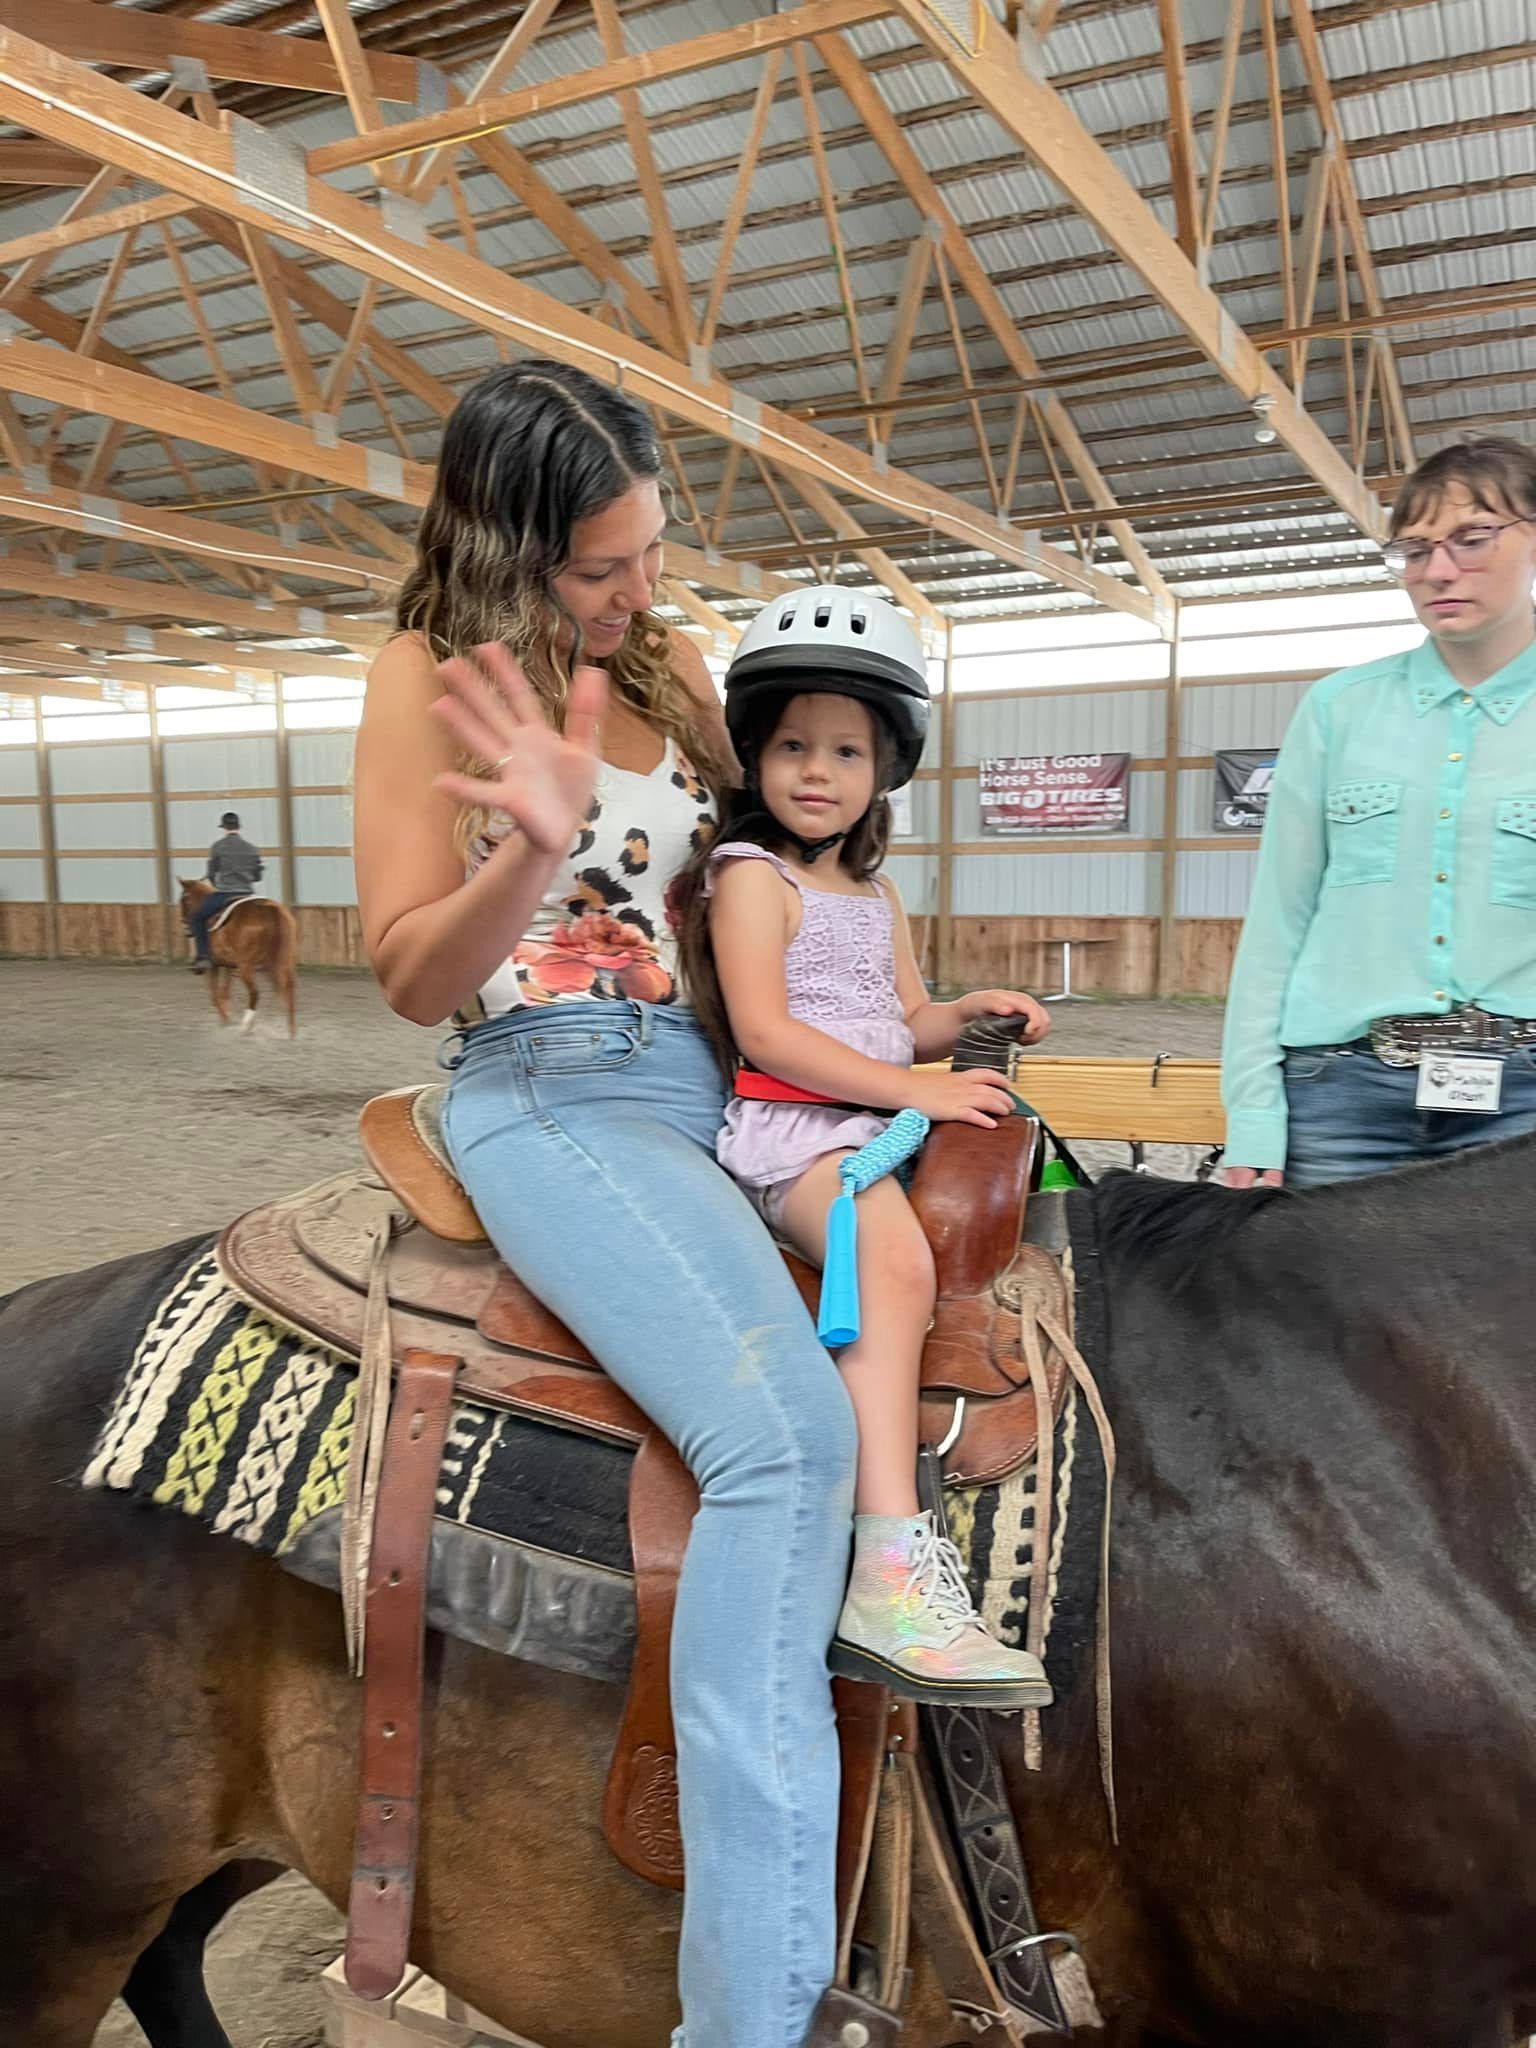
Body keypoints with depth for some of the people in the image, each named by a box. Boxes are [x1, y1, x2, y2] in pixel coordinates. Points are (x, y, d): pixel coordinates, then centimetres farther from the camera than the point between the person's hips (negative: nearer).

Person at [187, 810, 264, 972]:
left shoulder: (217, 846, -3)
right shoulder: (251, 848, 7)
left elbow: (211, 874, 1)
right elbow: (258, 876, 8)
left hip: (224, 894, -4)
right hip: (247, 895, 4)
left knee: (194, 917, 11)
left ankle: (203, 956, -3)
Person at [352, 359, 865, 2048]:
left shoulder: (671, 667, 14)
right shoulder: (429, 680, -2)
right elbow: (413, 980, -6)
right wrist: (536, 846, -26)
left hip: (710, 1076, 8)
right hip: (553, 1096, -8)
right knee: (787, 1432, -26)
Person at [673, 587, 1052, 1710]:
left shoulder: (877, 891, 23)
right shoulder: (750, 873, -2)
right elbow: (764, 1034, -13)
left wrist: (972, 1011, 3)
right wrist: (915, 1088, -17)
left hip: (886, 1117, 9)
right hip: (789, 1125, -8)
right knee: (898, 1260, -32)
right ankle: (891, 1579, -36)